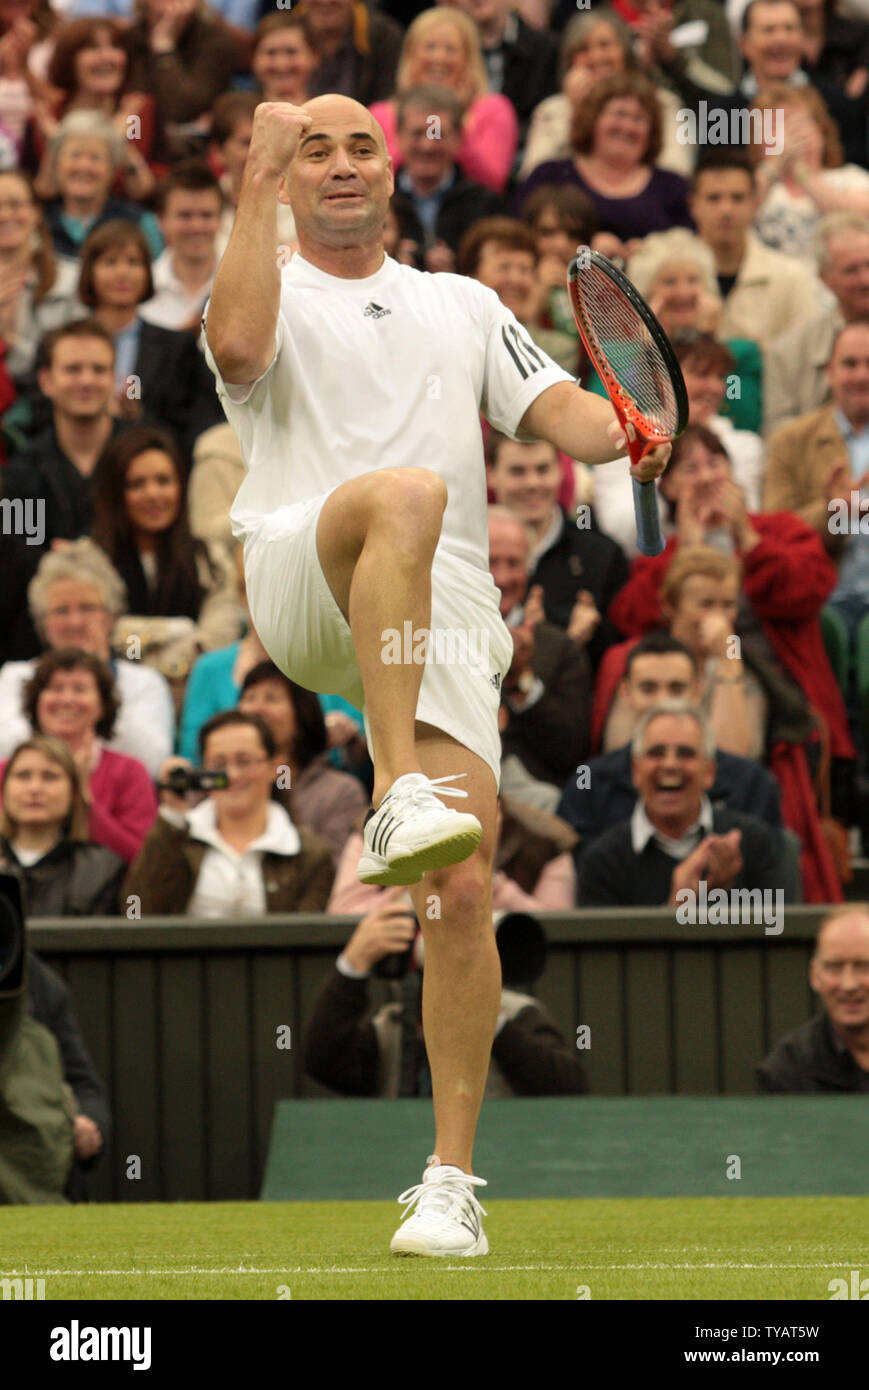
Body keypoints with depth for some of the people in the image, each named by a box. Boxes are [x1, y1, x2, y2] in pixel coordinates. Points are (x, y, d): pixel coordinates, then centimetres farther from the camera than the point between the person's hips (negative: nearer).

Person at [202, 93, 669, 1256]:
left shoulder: (465, 307, 29)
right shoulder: (271, 294, 17)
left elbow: (556, 409, 16)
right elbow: (238, 343, -8)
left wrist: (624, 433, -6)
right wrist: (259, 184, -7)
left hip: (442, 624, 3)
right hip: (302, 585, -3)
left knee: (464, 894, -10)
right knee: (405, 492, -39)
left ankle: (453, 1179, -2)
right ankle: (398, 799, -49)